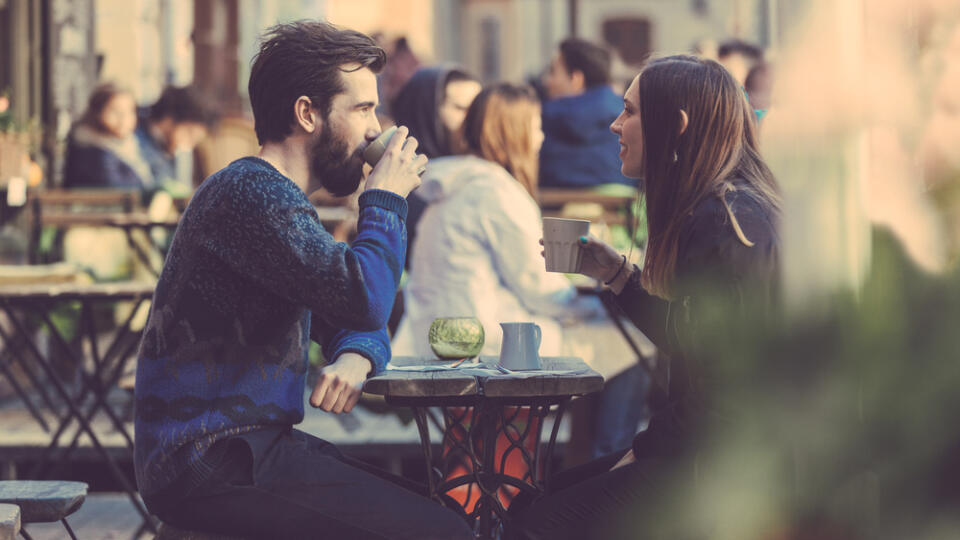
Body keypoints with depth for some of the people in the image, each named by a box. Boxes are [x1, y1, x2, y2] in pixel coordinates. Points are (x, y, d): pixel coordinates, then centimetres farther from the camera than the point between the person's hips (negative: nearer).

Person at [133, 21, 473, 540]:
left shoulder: (281, 199, 19)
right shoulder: (251, 191, -15)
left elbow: (352, 318, 22)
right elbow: (364, 299, -27)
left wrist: (355, 358, -3)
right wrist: (385, 199, -9)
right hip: (212, 465, -10)